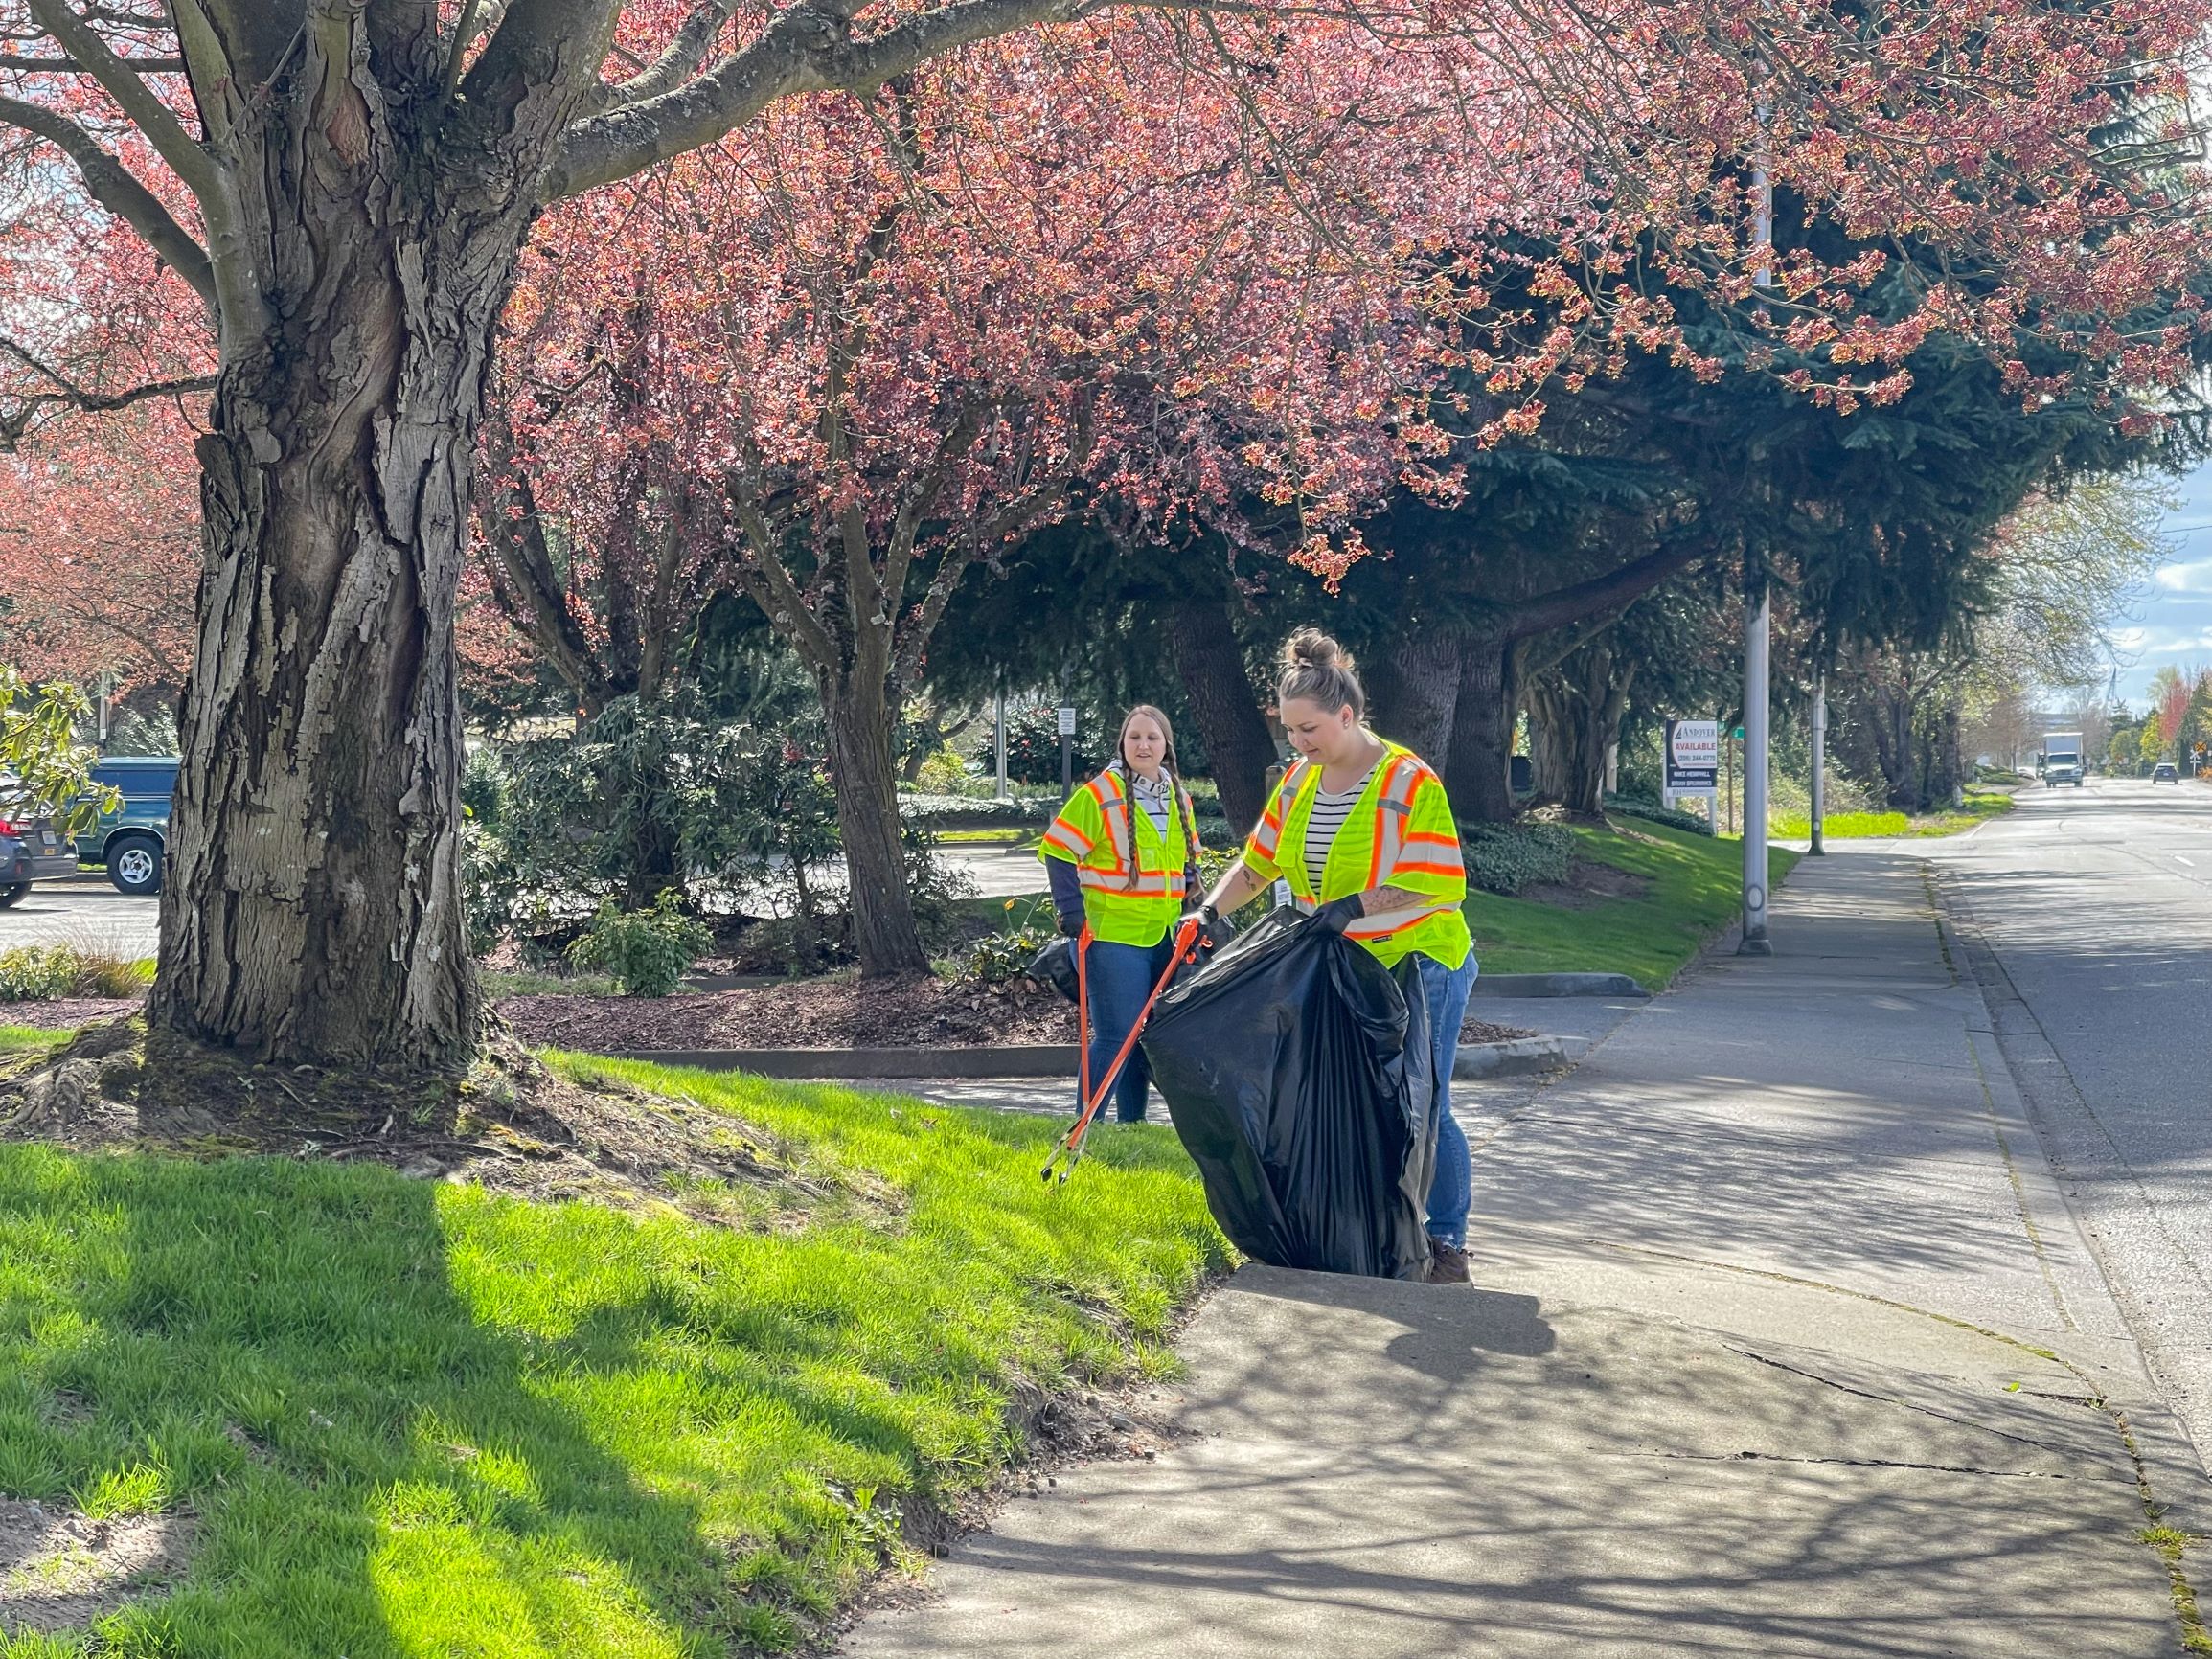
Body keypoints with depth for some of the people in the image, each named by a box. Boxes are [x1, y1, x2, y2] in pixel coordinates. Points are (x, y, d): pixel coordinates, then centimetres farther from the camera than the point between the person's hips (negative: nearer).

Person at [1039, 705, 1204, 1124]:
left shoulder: (1178, 798, 12)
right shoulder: (1100, 794, -9)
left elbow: (1187, 861, 25)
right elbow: (1057, 850, -10)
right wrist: (1071, 910, -15)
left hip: (1163, 938, 7)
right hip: (1112, 935, -7)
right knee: (1115, 1037, -10)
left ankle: (1132, 1123, 23)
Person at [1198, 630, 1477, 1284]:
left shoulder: (1409, 782, -16)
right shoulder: (1298, 782, 5)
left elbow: (1439, 884, -20)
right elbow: (1256, 864, 10)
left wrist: (1356, 905, -28)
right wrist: (1208, 913, -5)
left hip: (1417, 966, -6)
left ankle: (1447, 1243, 10)